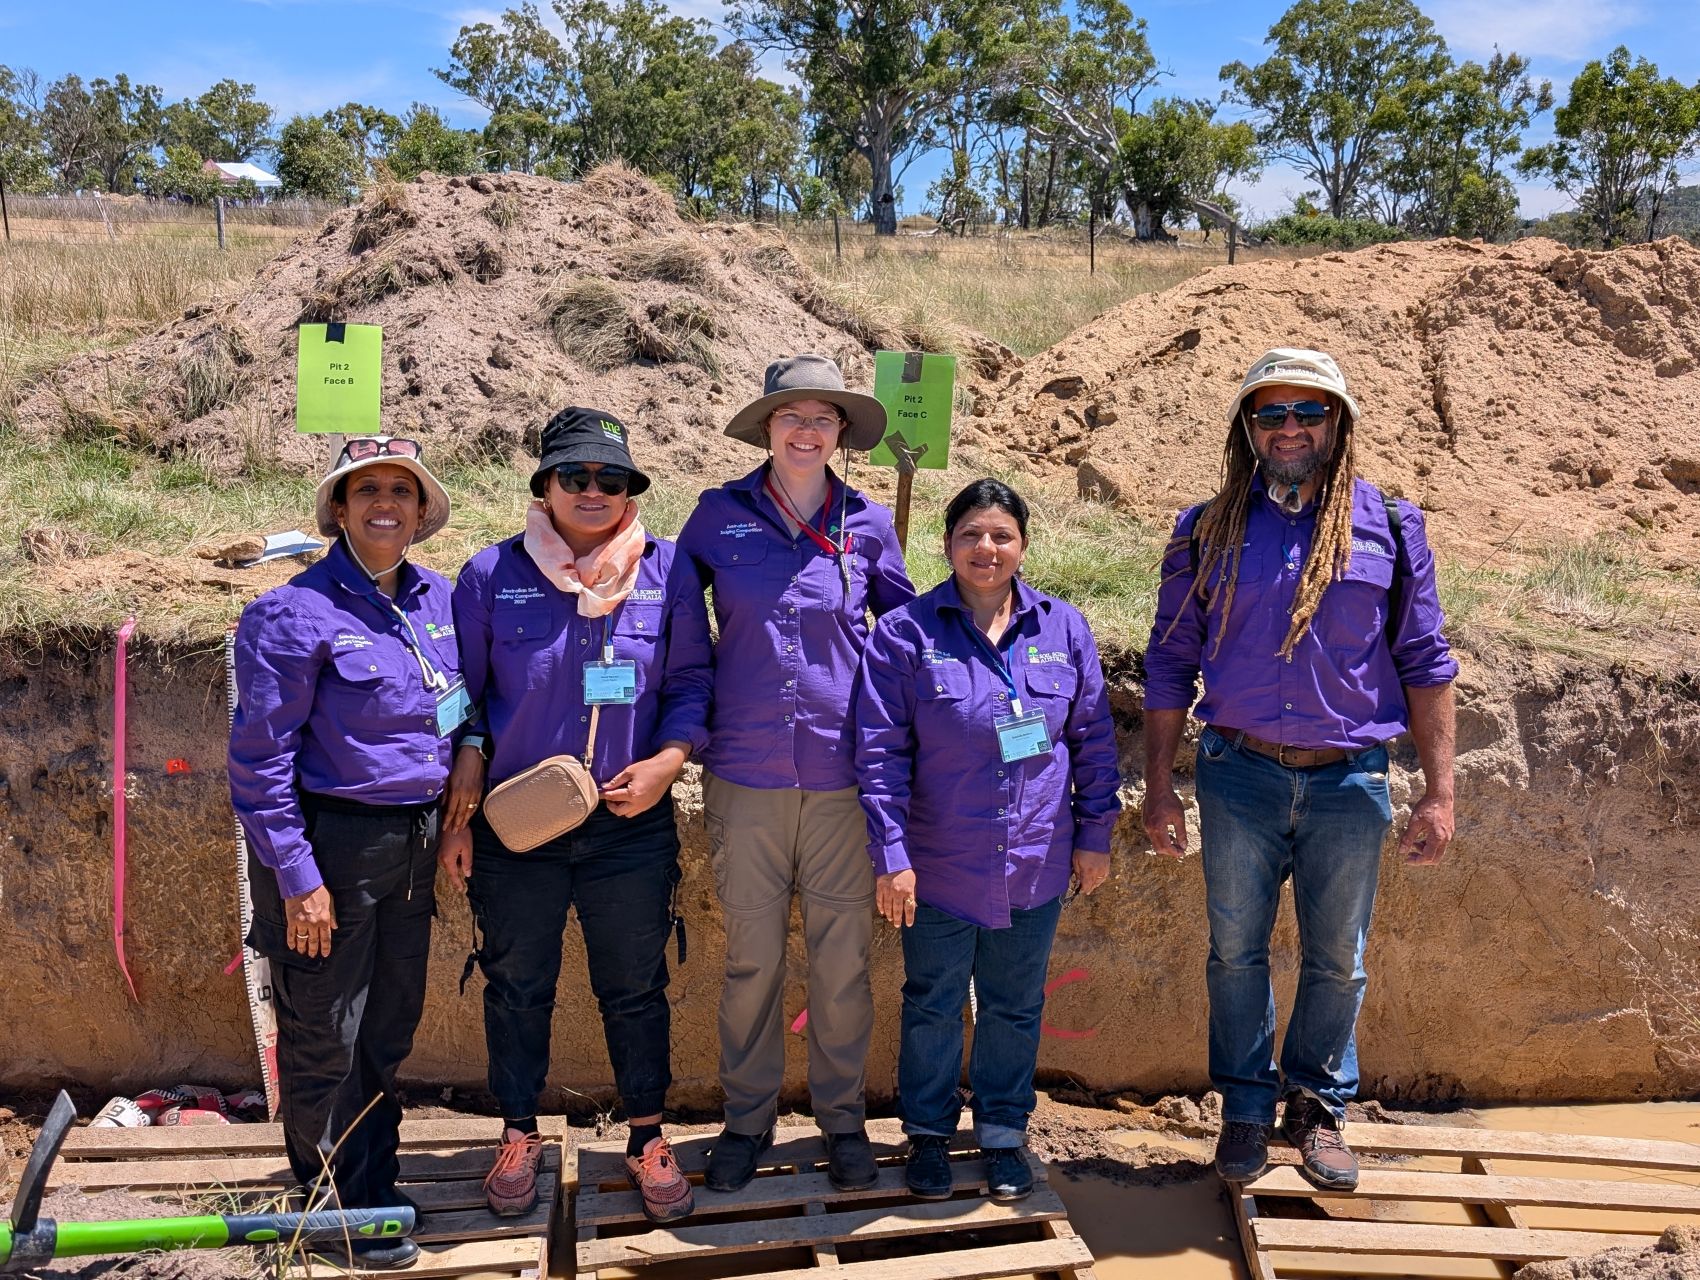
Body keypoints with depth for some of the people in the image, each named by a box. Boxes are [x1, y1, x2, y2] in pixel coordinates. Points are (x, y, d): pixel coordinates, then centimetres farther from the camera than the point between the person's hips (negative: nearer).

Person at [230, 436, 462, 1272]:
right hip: (330, 843, -6)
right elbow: (259, 757, -14)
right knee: (325, 1040, 6)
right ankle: (340, 1209, 24)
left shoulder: (438, 600, 6)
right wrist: (296, 876, -15)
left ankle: (373, 1187, 36)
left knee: (390, 1029, 18)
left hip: (412, 847, 6)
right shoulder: (296, 613, -13)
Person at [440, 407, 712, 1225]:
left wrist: (668, 760, -13)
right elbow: (462, 700, 2)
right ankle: (519, 1136, 32)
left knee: (636, 988, 11)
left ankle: (647, 1139, 29)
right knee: (517, 989, 13)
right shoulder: (493, 574, -3)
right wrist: (457, 816, 0)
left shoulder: (668, 571, -1)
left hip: (632, 825, 0)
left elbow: (691, 682, 5)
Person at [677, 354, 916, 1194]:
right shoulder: (719, 517, 2)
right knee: (751, 957, 8)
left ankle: (842, 1117, 25)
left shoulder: (867, 524, 4)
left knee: (843, 958, 6)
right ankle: (747, 1119, 25)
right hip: (745, 774, 0)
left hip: (842, 773, 0)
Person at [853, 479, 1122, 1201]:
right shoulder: (905, 634, -8)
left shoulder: (1064, 629, 1)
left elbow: (1093, 740, 7)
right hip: (939, 868, -2)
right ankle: (928, 1133, 32)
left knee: (1014, 1008, 16)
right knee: (932, 1006, 13)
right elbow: (880, 753, -9)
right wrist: (891, 857, -12)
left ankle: (1003, 1134, 34)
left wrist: (1094, 835, 6)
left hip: (1035, 868, 2)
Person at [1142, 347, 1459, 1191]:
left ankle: (1319, 1106, 30)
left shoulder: (1390, 526, 2)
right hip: (1241, 777, 0)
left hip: (1349, 780, 0)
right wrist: (1159, 787, 3)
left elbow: (1425, 663, 3)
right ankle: (1246, 1107, 26)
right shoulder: (1208, 532, 2)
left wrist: (1438, 791, -1)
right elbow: (1169, 665, 6)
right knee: (1236, 952, 9)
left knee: (1337, 960, 11)